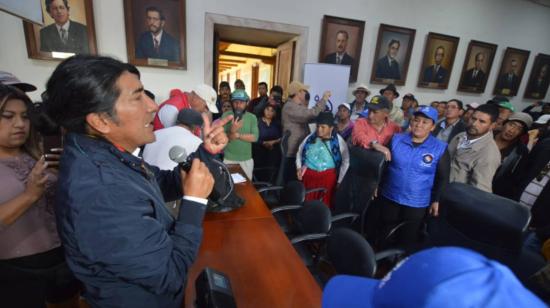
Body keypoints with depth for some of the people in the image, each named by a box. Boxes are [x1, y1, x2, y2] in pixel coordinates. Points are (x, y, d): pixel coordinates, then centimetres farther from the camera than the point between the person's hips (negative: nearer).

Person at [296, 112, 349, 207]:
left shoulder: (339, 141, -4)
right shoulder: (310, 137, 3)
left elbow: (346, 161, 0)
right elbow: (299, 152, 15)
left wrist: (339, 181, -2)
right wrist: (299, 167, 3)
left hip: (328, 176, -2)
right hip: (308, 174, 2)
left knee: (324, 203, 8)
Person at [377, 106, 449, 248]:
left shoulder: (440, 148, -7)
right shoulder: (396, 139, -3)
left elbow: (443, 178, -1)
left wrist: (436, 200, -5)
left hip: (417, 203, -1)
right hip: (389, 197, 2)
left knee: (408, 239, 15)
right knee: (386, 235, 18)